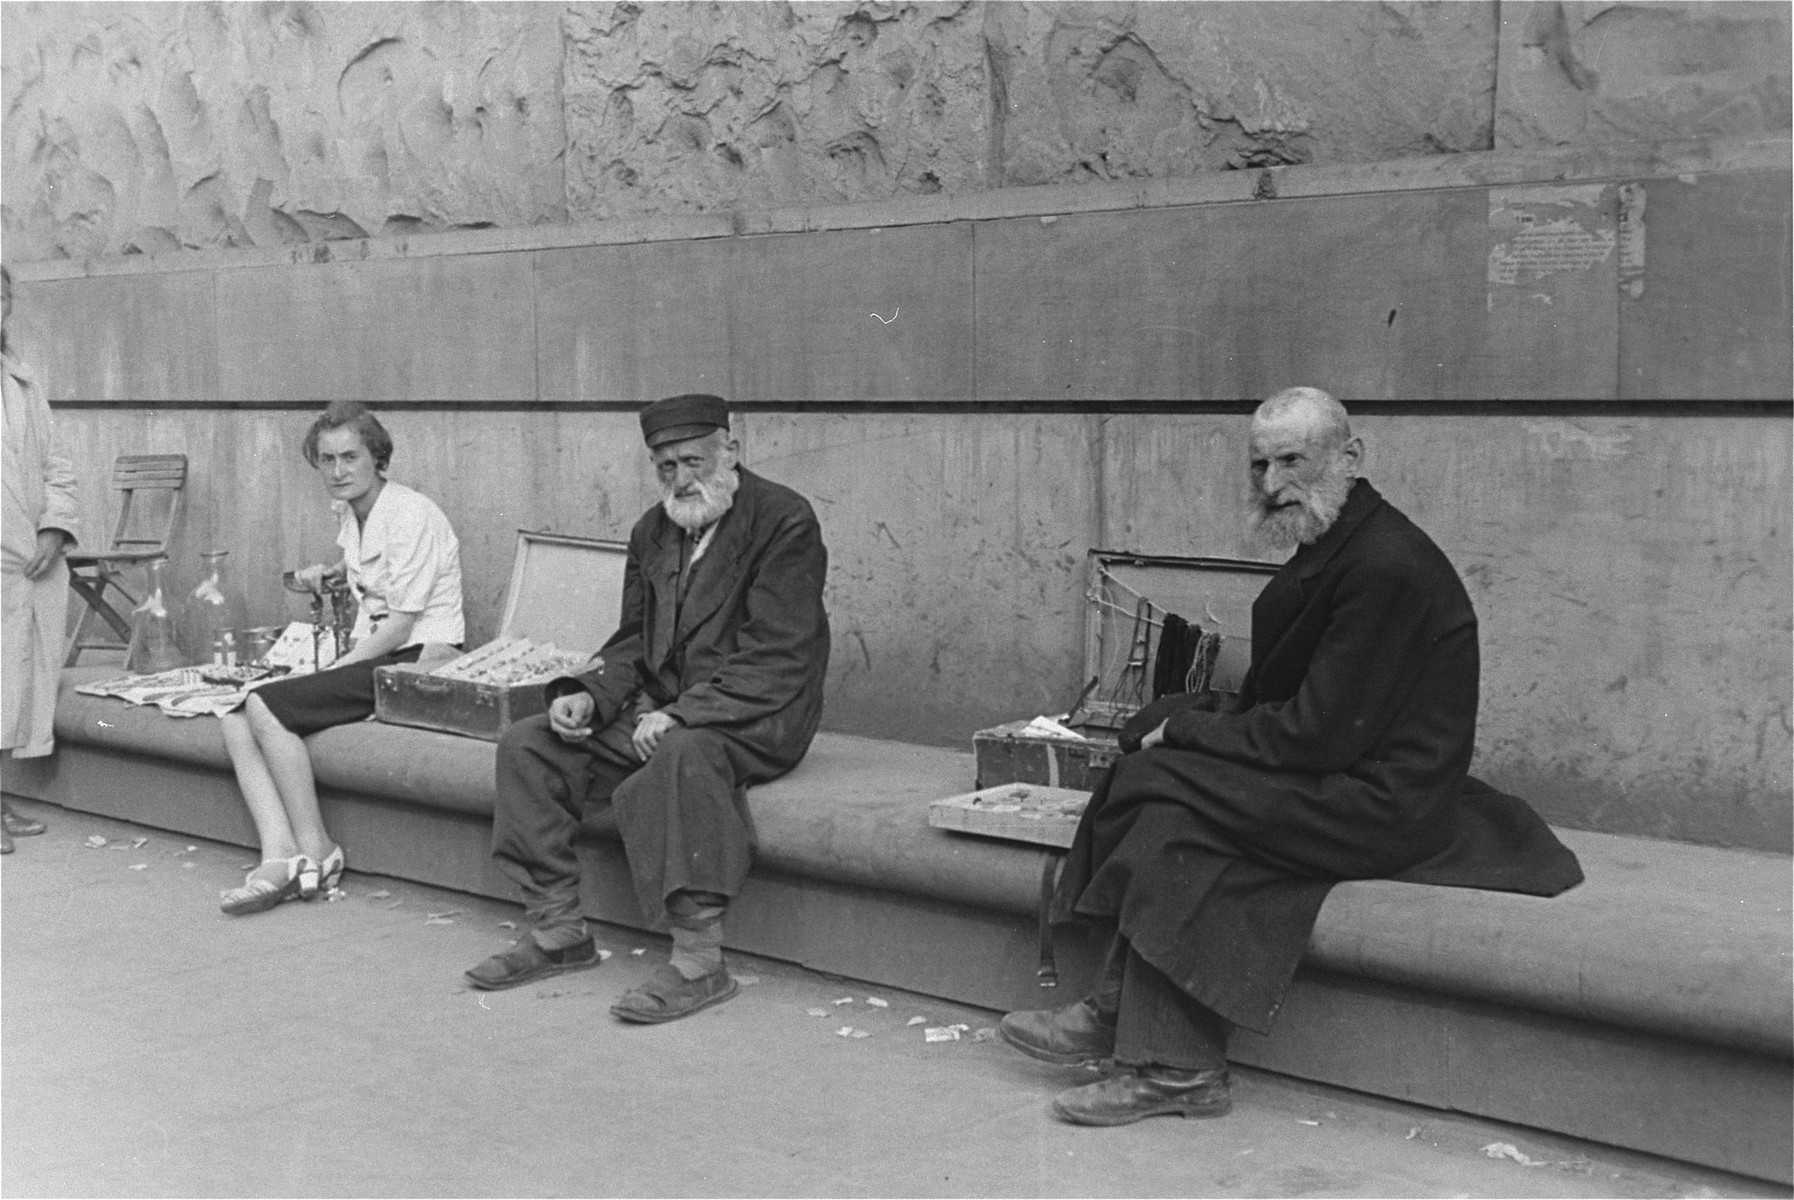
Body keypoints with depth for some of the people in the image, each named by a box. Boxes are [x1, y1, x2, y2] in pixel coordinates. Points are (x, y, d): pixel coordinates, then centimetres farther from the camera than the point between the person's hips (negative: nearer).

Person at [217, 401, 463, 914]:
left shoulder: (411, 515, -14)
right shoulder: (348, 511, 13)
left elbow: (400, 626, -18)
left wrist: (328, 673, -14)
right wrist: (330, 572, 19)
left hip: (417, 659, -9)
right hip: (368, 651, 9)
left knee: (267, 707, -23)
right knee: (235, 715, -8)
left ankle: (317, 853, -11)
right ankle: (280, 859, -19)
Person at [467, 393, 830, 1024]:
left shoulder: (783, 520, -11)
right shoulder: (653, 531, 13)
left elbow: (775, 657, -19)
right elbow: (633, 641, 17)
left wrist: (681, 714, -26)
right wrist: (591, 696, -5)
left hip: (756, 717, -8)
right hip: (660, 710, 8)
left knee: (683, 753, -39)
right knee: (527, 744, -4)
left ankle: (699, 960, -33)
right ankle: (557, 930, 1)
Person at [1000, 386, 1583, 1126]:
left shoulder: (1385, 565, -21)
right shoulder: (1331, 545, 11)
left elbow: (1321, 734, -22)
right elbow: (1280, 702, 15)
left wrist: (1185, 730, -13)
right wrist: (1182, 725, 0)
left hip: (1380, 801, -10)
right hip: (1343, 772, 10)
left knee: (1175, 799, -21)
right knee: (1151, 763, -3)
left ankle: (1174, 1067, -14)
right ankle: (1120, 1017, -6)